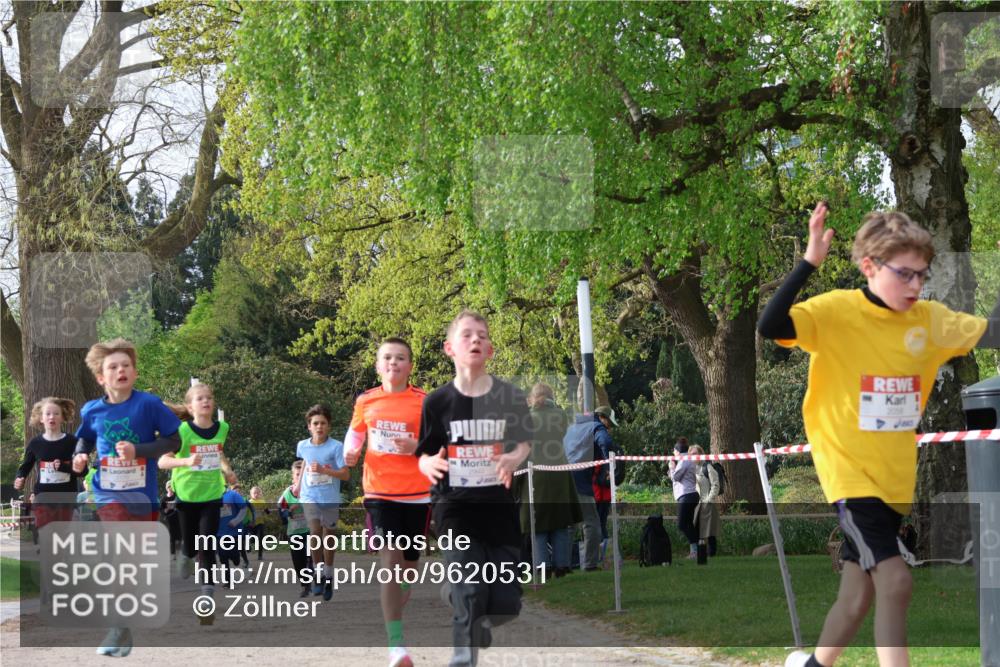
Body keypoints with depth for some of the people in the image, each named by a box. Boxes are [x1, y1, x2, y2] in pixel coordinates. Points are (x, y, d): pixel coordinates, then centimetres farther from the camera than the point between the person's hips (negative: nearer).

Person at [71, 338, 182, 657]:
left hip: (143, 494, 0)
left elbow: (173, 441, -7)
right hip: (110, 495, 0)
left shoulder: (149, 404, -11)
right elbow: (85, 440, 16)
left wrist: (138, 450, -19)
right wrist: (79, 456, -5)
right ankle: (120, 631, -1)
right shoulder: (92, 411, -3)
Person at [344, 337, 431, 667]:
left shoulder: (423, 401, -2)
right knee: (390, 559, -14)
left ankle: (396, 612, 42)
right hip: (380, 492, 0)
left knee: (410, 562, 11)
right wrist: (351, 451, 1)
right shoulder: (365, 401, 4)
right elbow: (355, 432, 21)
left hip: (417, 493, 0)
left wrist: (417, 447, -17)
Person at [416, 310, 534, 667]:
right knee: (472, 591, -19)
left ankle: (456, 594, 30)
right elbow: (424, 455, 4)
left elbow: (524, 443, 10)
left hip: (499, 506, 2)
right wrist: (430, 464, -20)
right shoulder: (438, 401, -4)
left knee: (506, 605, -1)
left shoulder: (510, 396, -2)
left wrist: (514, 459, -13)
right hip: (455, 507, -2)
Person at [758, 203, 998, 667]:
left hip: (896, 479, 6)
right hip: (850, 472, -6)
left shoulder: (930, 319, 2)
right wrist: (810, 263, -35)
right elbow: (770, 327, -28)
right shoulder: (836, 310, -13)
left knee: (859, 596, 14)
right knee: (895, 581, -18)